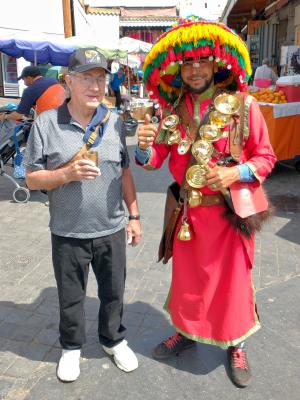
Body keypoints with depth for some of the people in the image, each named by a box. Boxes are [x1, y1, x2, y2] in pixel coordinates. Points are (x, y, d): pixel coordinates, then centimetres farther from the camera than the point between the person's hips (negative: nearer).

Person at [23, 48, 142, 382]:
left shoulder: (114, 122, 1)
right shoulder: (46, 123, -9)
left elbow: (124, 172, 8)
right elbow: (32, 179, -6)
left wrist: (134, 215, 8)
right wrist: (67, 173, -24)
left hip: (111, 230, 2)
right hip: (68, 234, -2)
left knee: (113, 292, 18)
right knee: (70, 297, 16)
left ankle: (114, 340, 43)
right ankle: (71, 346, 42)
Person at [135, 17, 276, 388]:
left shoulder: (244, 105, -10)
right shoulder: (172, 111, 0)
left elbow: (266, 157, -4)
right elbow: (155, 159, 0)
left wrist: (236, 173, -22)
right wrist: (144, 147, -22)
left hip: (230, 211, -3)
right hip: (187, 211, 3)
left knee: (232, 279, 12)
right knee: (186, 276, 18)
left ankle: (235, 345, 36)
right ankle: (186, 332, 44)